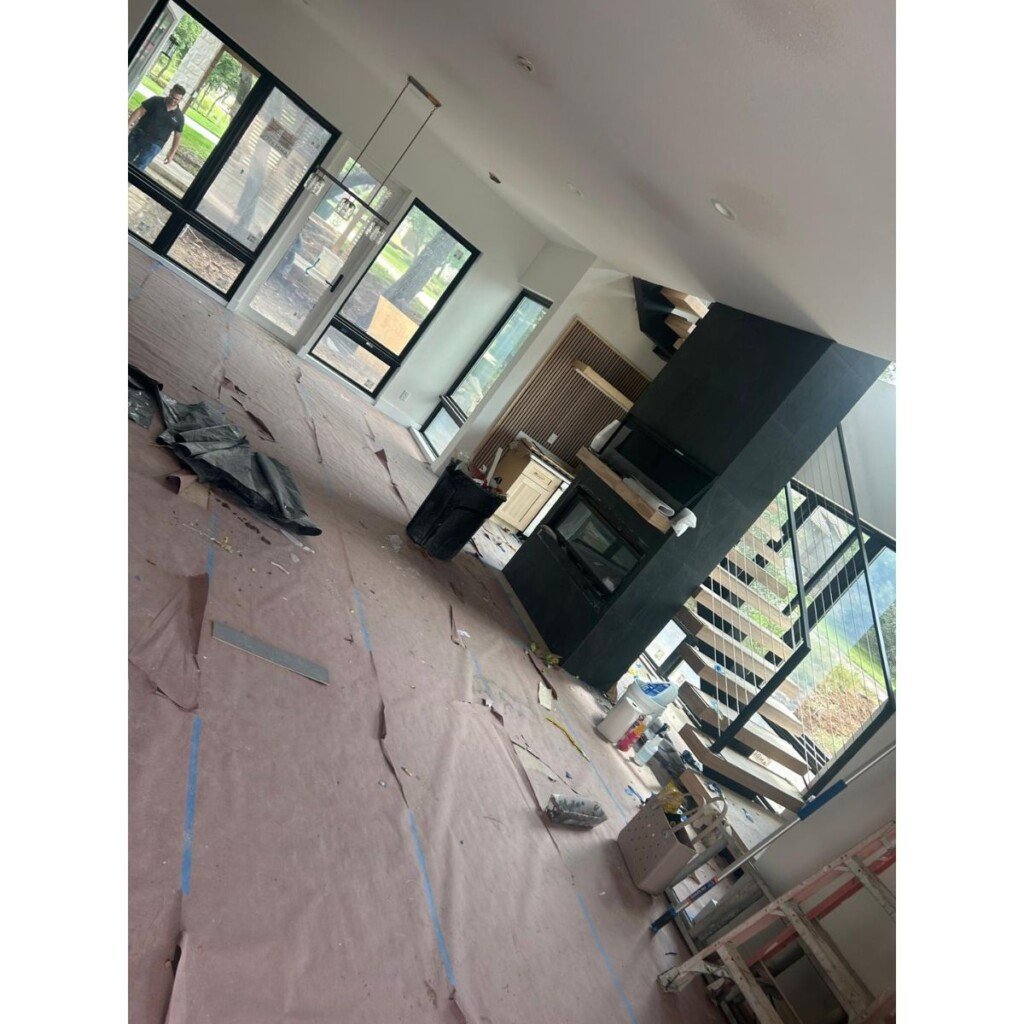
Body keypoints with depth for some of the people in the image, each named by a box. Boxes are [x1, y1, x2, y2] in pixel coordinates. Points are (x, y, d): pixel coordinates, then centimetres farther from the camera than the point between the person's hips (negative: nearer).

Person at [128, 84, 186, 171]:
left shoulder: (179, 117, 0)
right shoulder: (155, 101, -1)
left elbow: (177, 136, 5)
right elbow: (139, 111, -2)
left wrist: (172, 153, 2)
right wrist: (128, 125, -11)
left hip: (154, 145, -2)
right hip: (137, 136, 2)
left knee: (138, 168, -11)